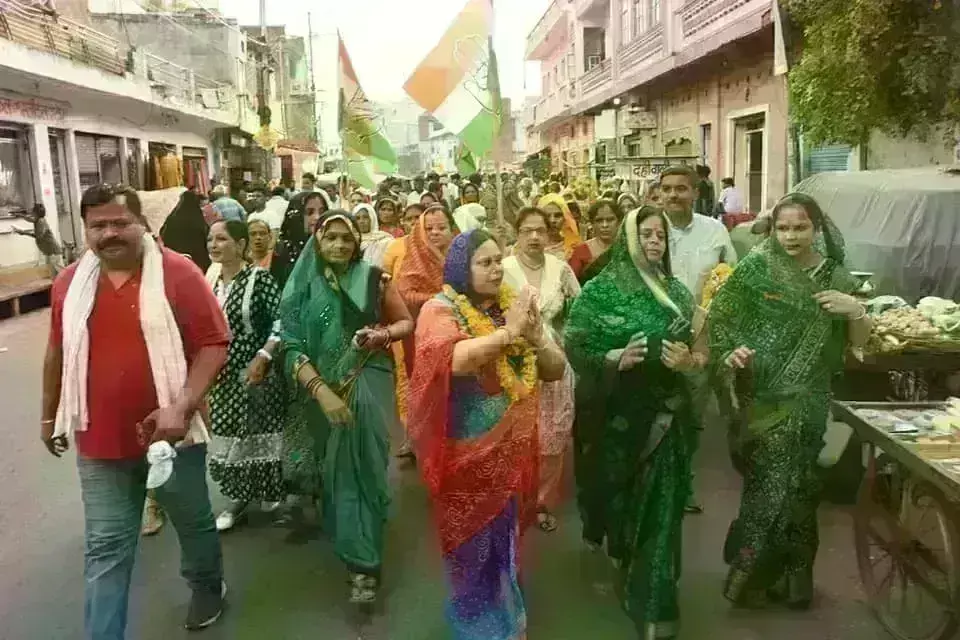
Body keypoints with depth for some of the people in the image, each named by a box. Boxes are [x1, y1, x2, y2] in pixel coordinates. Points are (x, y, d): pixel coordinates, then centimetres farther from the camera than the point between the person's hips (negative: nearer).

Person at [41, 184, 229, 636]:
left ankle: (208, 588, 46)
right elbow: (59, 354, 14)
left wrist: (182, 407, -23)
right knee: (105, 549, 8)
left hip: (170, 434, -2)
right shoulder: (69, 282, 2)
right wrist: (49, 415, 20)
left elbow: (214, 343, -14)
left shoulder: (178, 272, -12)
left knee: (193, 522, 19)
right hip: (99, 442, 3)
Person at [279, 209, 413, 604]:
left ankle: (363, 563, 5)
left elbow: (406, 322, 8)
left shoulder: (372, 278, -1)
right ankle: (343, 534, 39)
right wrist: (322, 391, -24)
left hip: (367, 383, -1)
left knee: (360, 466, -5)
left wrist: (383, 335, -15)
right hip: (321, 389, 1)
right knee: (332, 465, 13)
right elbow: (292, 347, -10)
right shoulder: (302, 286, -3)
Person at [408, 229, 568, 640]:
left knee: (504, 541, 21)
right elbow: (451, 359, -33)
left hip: (511, 452, 5)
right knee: (472, 547, 11)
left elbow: (556, 370, 2)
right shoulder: (440, 309, -11)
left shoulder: (512, 306, 3)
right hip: (467, 455, -5)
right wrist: (507, 332, -29)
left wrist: (535, 337, -17)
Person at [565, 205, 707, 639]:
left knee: (659, 504, 3)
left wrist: (689, 360, -11)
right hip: (615, 413, -3)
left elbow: (699, 348, 11)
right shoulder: (600, 289, -7)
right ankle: (619, 558, 45)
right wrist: (616, 358, -24)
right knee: (617, 493, 13)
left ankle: (652, 603, 17)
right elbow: (575, 348, -9)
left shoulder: (676, 291, 6)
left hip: (664, 413, 3)